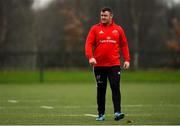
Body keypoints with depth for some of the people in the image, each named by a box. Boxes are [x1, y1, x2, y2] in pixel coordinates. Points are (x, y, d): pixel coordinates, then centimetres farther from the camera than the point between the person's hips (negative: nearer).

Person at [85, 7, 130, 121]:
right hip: (99, 65, 0)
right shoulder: (95, 29, 4)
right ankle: (101, 114, 14)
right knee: (101, 90, 7)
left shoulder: (118, 29, 8)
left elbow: (124, 45, 11)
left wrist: (127, 59, 2)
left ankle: (117, 112, -14)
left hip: (114, 64, 0)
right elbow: (89, 44, -4)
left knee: (116, 88, -10)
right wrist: (90, 57, -20)